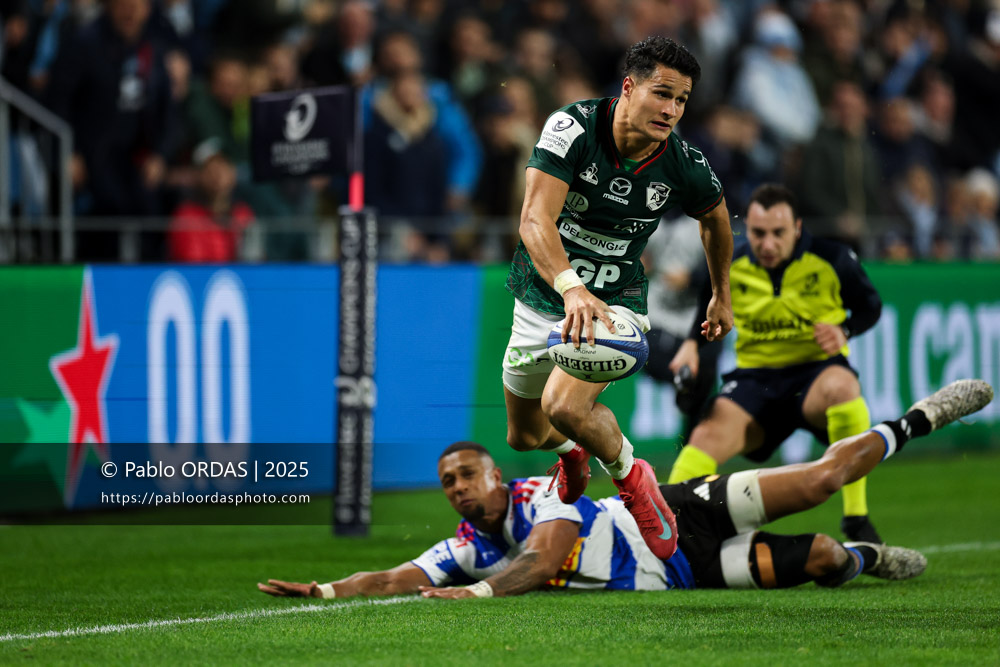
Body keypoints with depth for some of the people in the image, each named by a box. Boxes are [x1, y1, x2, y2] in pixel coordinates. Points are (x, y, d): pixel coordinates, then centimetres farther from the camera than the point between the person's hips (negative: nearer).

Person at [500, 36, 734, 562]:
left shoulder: (684, 167, -16)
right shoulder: (573, 127, -24)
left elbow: (715, 216, 9)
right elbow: (535, 218, -34)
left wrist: (721, 296, 20)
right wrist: (571, 287, -51)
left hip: (613, 303, -2)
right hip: (541, 299, 2)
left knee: (565, 405, -30)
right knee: (524, 436, 19)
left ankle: (631, 478, 0)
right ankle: (572, 450, 57)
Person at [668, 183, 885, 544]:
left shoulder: (832, 260, -7)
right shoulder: (730, 269, -1)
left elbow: (870, 305, 8)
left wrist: (844, 331, -13)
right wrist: (691, 344, -1)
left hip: (818, 368, -2)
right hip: (755, 377, 2)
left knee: (841, 387, -39)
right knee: (708, 436, -27)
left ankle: (856, 518, -29)